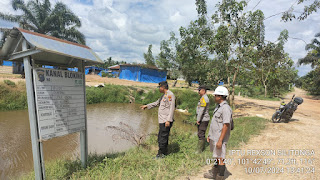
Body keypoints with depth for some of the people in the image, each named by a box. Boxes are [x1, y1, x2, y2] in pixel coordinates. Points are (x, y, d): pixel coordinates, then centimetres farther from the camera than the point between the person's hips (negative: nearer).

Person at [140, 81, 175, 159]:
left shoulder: (170, 95, -14)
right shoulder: (164, 95, 17)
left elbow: (172, 108, -20)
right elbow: (157, 103, 29)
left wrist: (168, 120, -24)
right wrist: (147, 106, 28)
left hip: (166, 121, -10)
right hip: (162, 120, 10)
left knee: (163, 138, -2)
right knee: (161, 137, 16)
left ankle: (161, 154, 9)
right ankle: (164, 152, 29)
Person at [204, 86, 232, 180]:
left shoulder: (226, 108, -19)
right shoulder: (218, 107, 11)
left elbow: (226, 126, -22)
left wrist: (220, 140, -23)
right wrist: (210, 135, 17)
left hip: (219, 139, -9)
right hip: (214, 137, 9)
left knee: (220, 159, 2)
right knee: (216, 157, 20)